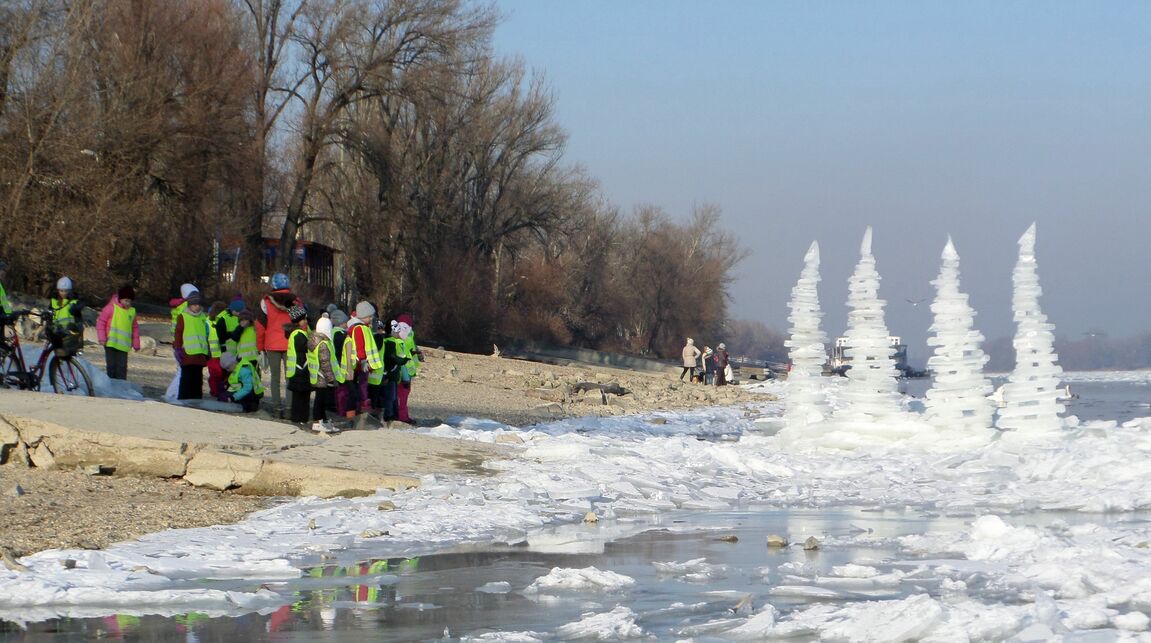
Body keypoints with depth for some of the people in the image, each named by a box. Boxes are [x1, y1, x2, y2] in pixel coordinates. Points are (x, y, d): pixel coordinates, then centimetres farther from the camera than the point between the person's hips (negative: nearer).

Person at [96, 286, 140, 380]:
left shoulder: (132, 311, 12)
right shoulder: (111, 308, -3)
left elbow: (135, 328, 19)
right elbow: (100, 321, -2)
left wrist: (136, 344, 16)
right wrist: (102, 338, -9)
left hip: (123, 346, 4)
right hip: (111, 343, -4)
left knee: (122, 368, 0)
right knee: (111, 367, -2)